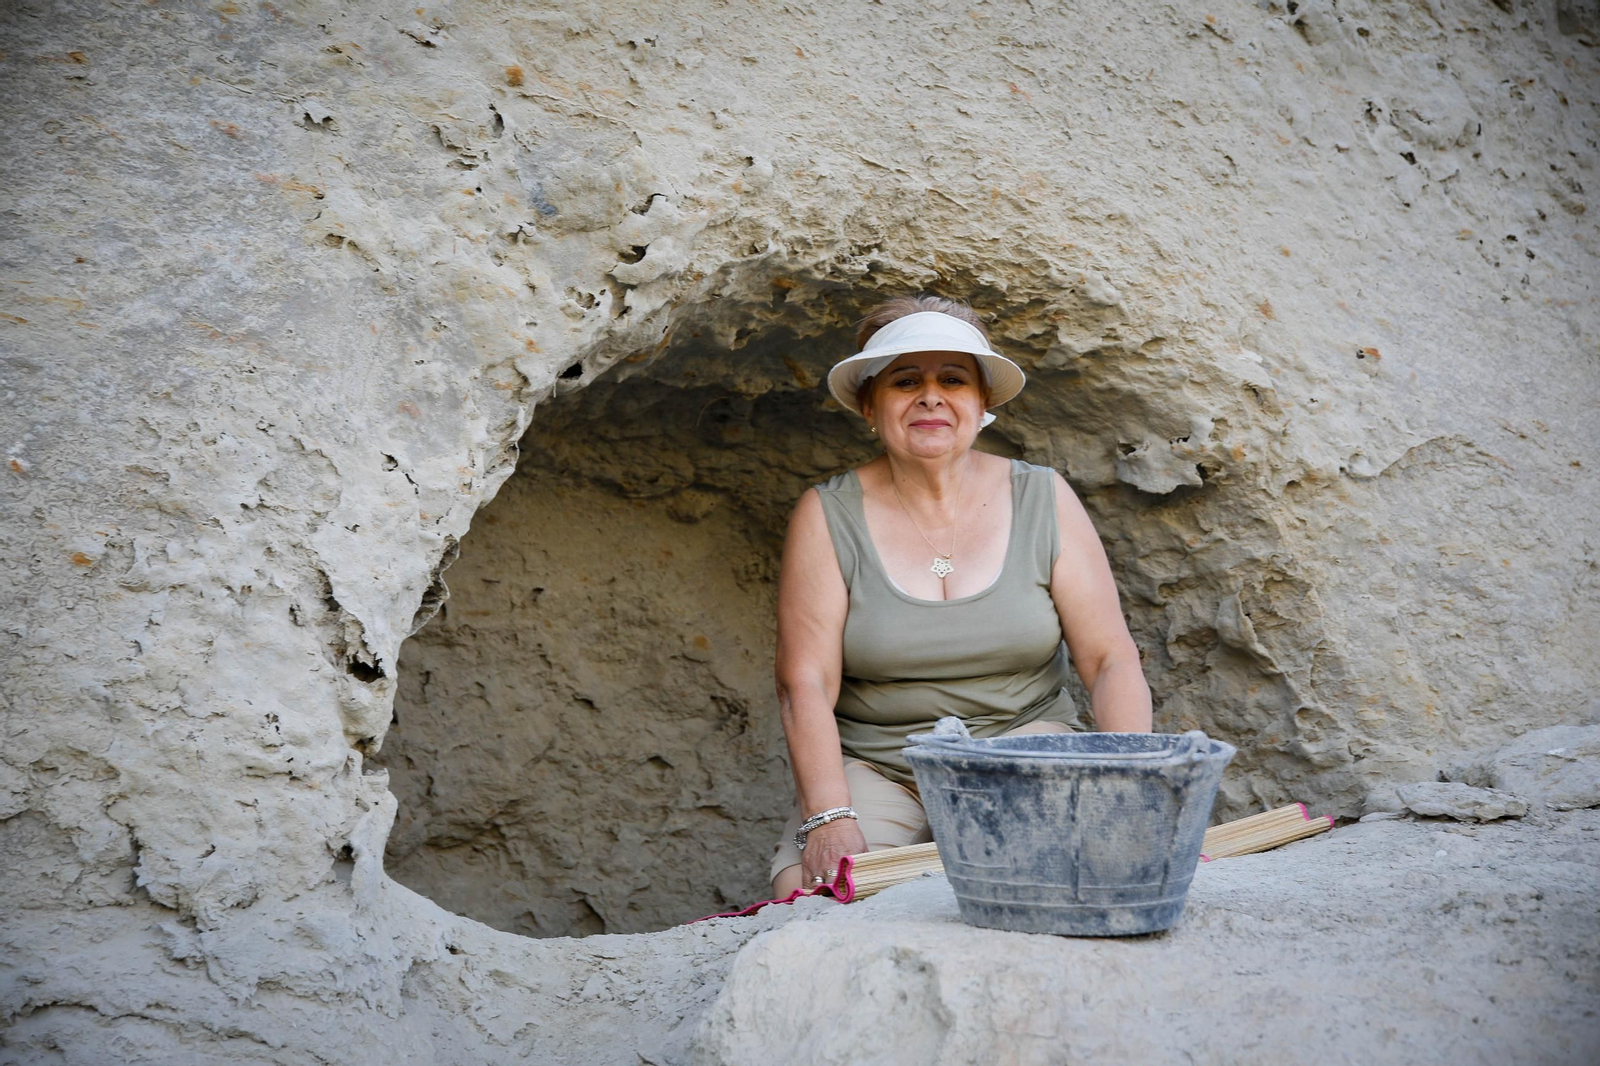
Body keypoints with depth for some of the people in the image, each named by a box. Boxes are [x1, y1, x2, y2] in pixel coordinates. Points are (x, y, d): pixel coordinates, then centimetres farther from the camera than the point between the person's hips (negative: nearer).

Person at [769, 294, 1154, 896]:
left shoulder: (1043, 501, 1)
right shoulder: (828, 517, -3)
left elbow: (1111, 660, -1)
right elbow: (805, 684, -10)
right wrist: (829, 818, -23)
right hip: (871, 765, 0)